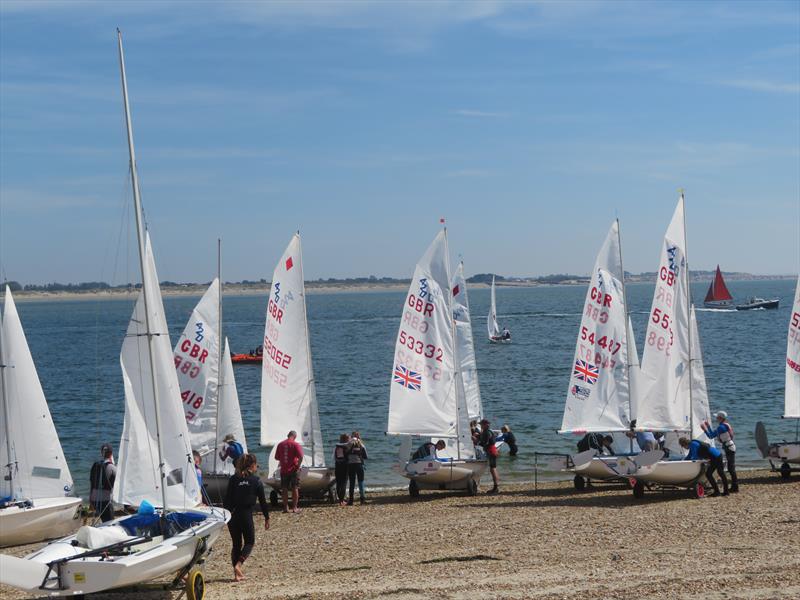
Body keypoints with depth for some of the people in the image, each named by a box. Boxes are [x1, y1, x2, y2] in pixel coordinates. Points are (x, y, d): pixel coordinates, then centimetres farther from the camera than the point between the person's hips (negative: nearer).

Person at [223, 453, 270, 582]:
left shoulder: (233, 479, 3)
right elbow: (262, 501, 2)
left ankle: (237, 574, 12)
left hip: (232, 515, 3)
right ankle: (238, 564, -10)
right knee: (249, 542, 14)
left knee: (236, 544, 14)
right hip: (246, 515, -3)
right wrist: (266, 518, 11)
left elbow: (227, 499, 1)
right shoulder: (256, 481, -3)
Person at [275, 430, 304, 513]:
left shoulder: (280, 444, 5)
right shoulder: (295, 444, -8)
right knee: (295, 489, 3)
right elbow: (300, 456, -18)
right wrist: (298, 465, -8)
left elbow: (276, 457, 10)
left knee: (284, 489, 9)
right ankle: (294, 508, 3)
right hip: (293, 470, -3)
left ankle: (285, 508, 11)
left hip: (284, 470, 3)